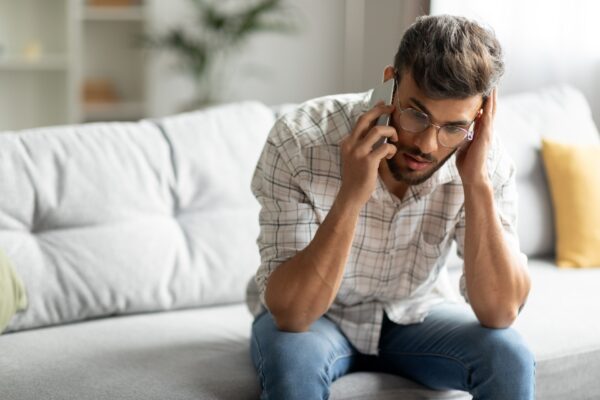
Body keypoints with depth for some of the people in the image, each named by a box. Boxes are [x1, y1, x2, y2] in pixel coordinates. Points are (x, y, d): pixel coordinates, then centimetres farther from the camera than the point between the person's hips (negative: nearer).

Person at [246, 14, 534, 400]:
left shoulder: (487, 162, -20)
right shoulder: (299, 140, -29)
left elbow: (500, 313, -24)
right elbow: (291, 313, -32)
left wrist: (477, 184, -34)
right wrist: (352, 194, -43)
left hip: (413, 317, 2)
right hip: (309, 318, -2)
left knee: (510, 358, -23)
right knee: (293, 361, -34)